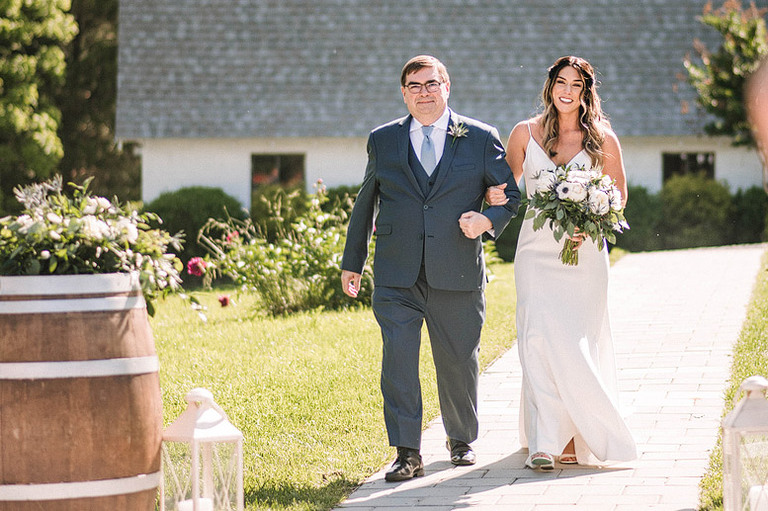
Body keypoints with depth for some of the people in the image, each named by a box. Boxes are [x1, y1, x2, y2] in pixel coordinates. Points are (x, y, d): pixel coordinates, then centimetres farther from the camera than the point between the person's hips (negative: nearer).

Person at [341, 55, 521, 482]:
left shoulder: (481, 139, 4)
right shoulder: (383, 141, 10)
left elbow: (511, 195, 8)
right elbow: (365, 204, 17)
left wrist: (487, 220, -13)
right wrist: (352, 262, 18)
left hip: (457, 273, 0)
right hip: (397, 275, 1)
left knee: (458, 360, 10)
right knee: (398, 359, -9)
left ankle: (462, 440, 32)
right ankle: (407, 454, -5)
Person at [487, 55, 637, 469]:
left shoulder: (602, 139, 3)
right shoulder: (525, 133, 5)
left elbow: (619, 195, 10)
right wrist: (495, 195, -7)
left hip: (584, 252, 0)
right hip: (537, 249, 0)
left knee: (578, 345, 0)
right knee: (539, 339, -12)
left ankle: (575, 438, 14)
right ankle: (543, 443, -14)